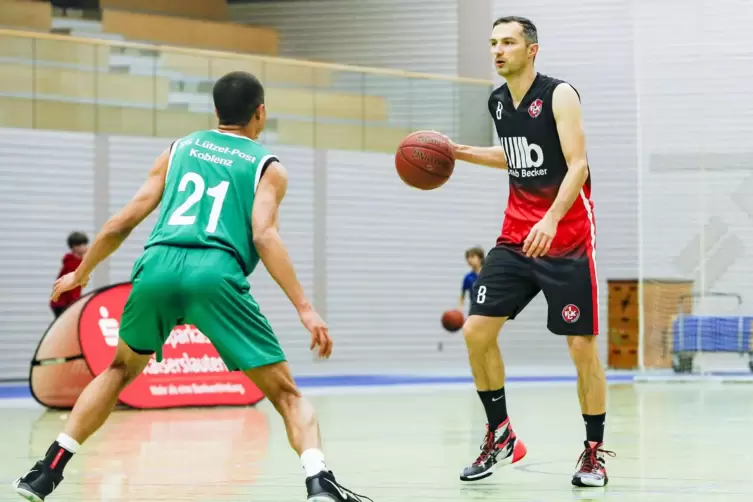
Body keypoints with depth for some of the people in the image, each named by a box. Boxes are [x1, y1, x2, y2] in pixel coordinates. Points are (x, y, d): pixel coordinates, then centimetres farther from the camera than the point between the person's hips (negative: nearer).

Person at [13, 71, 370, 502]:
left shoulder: (179, 151, 26)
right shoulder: (267, 167, 15)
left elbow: (122, 223, 21)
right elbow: (264, 236, -3)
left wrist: (80, 274, 35)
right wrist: (305, 308, -9)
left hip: (157, 266, 4)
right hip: (215, 274, -4)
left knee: (121, 370, 29)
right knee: (287, 394, 3)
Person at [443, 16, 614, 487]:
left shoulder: (559, 95, -12)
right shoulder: (498, 102, 8)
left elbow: (577, 165, -20)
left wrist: (551, 219, -34)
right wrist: (460, 152, 17)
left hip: (567, 239, -6)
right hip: (516, 236, 6)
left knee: (582, 345, -4)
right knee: (476, 330, -5)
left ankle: (595, 451, 9)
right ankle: (500, 437, 8)